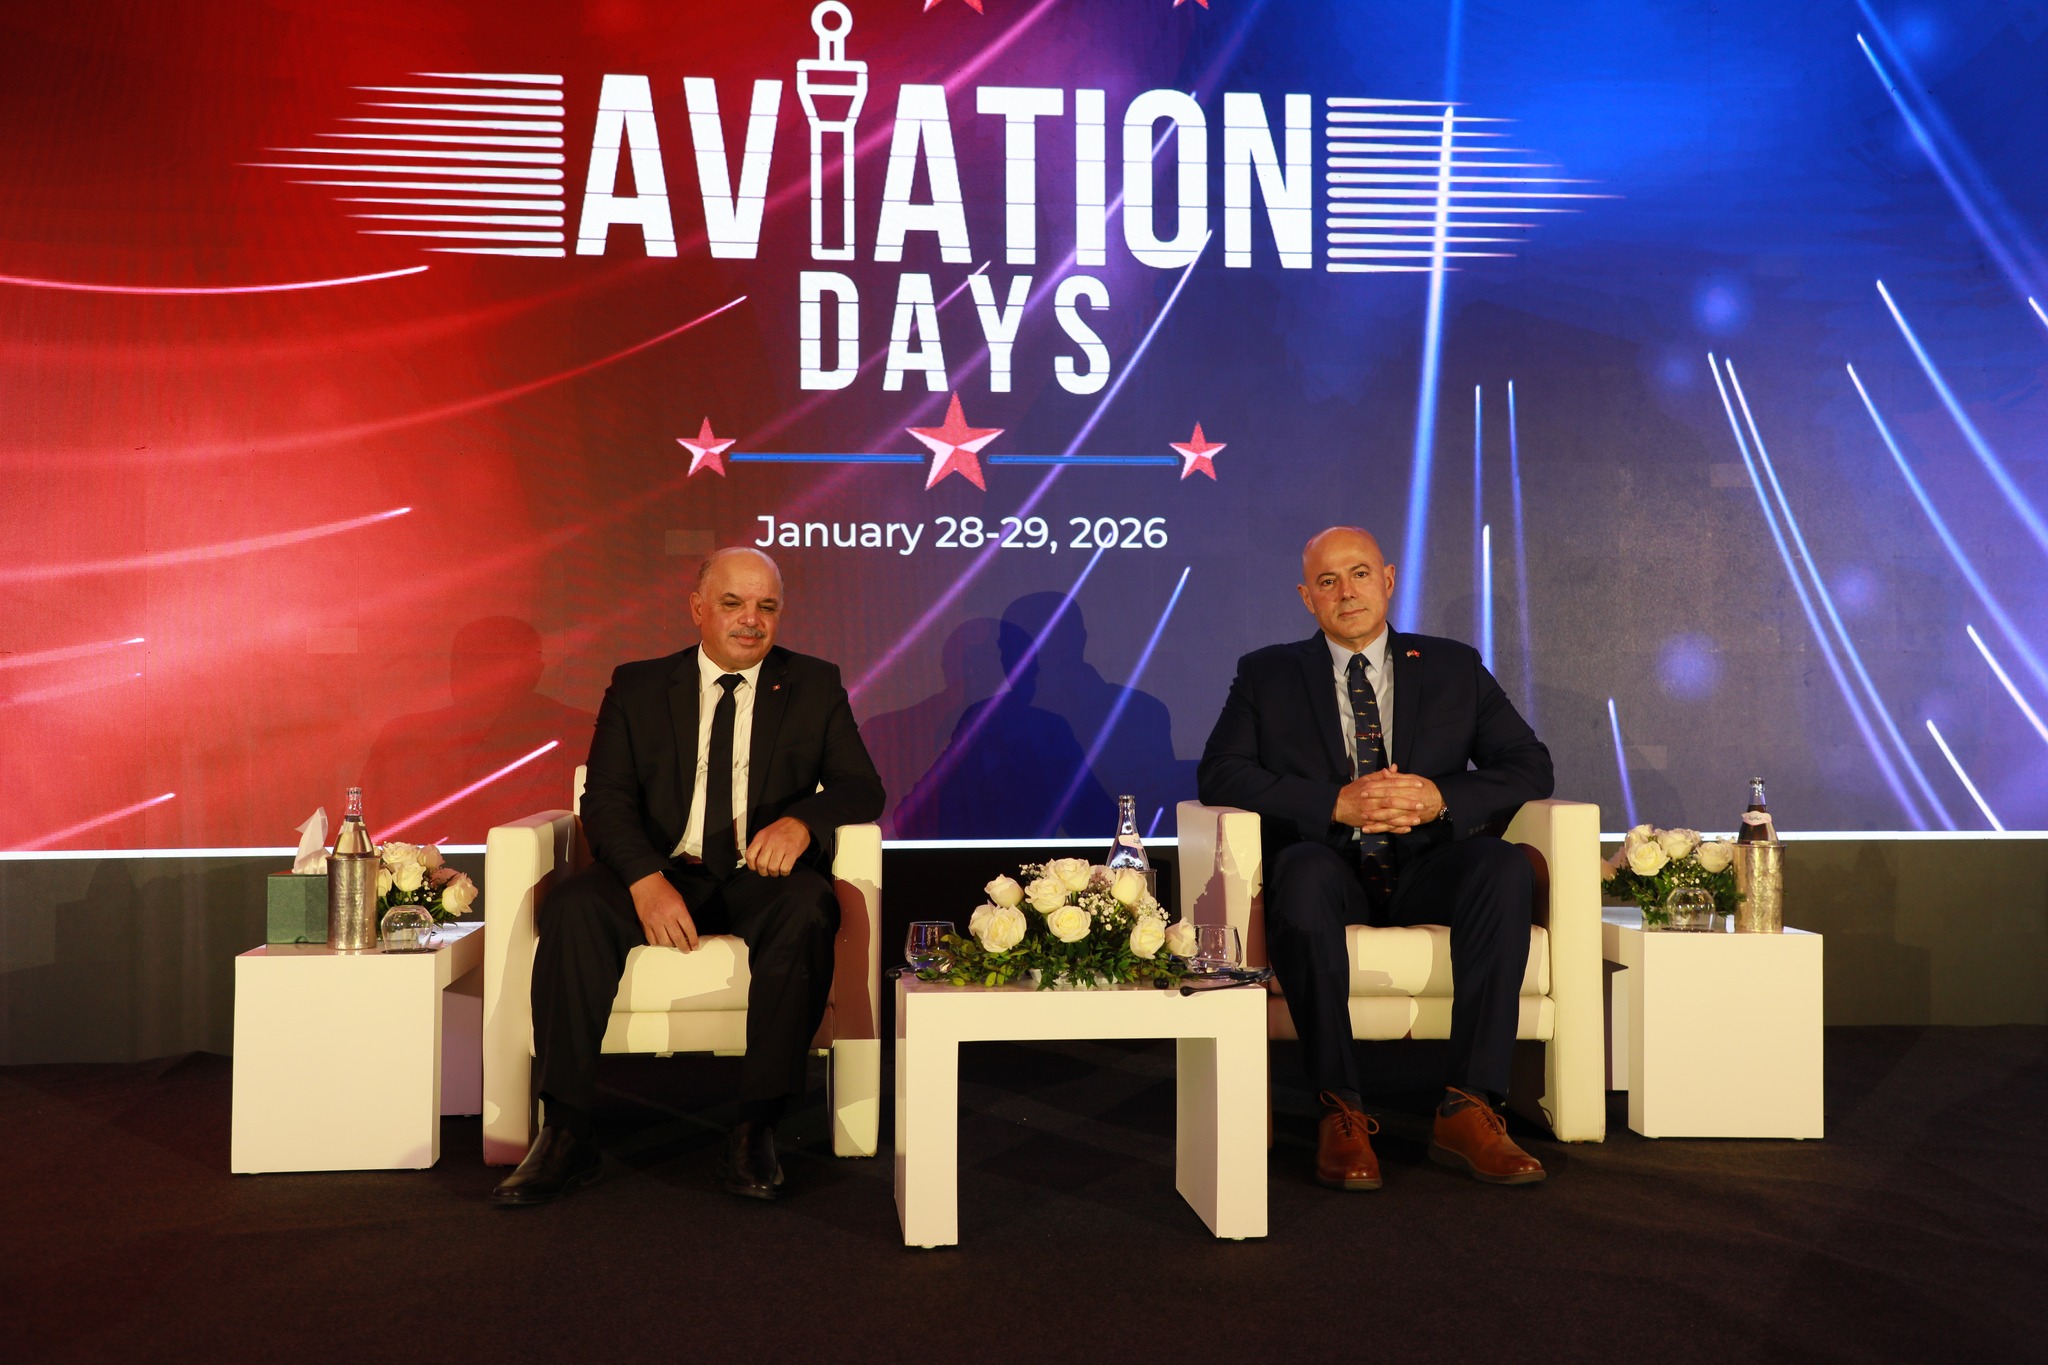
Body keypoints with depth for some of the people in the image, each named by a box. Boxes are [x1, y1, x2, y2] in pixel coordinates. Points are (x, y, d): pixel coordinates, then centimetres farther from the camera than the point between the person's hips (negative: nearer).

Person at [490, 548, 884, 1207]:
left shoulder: (815, 686, 12)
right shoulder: (637, 687, 11)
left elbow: (862, 787, 4)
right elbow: (606, 798, 1)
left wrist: (801, 820, -20)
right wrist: (646, 880, -19)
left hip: (761, 877, -1)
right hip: (664, 874, 1)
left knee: (806, 909, -35)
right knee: (573, 907, -29)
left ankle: (756, 1129, -29)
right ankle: (566, 1134, -23)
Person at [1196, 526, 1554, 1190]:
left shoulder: (1454, 668, 16)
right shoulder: (1266, 674, 12)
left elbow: (1530, 766, 8)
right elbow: (1219, 774, -2)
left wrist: (1439, 798, -12)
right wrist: (1338, 804, -15)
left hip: (1425, 869, 2)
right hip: (1331, 867, -1)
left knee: (1505, 866, -30)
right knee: (1303, 869, -36)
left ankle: (1468, 1110, -28)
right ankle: (1341, 1113, -27)